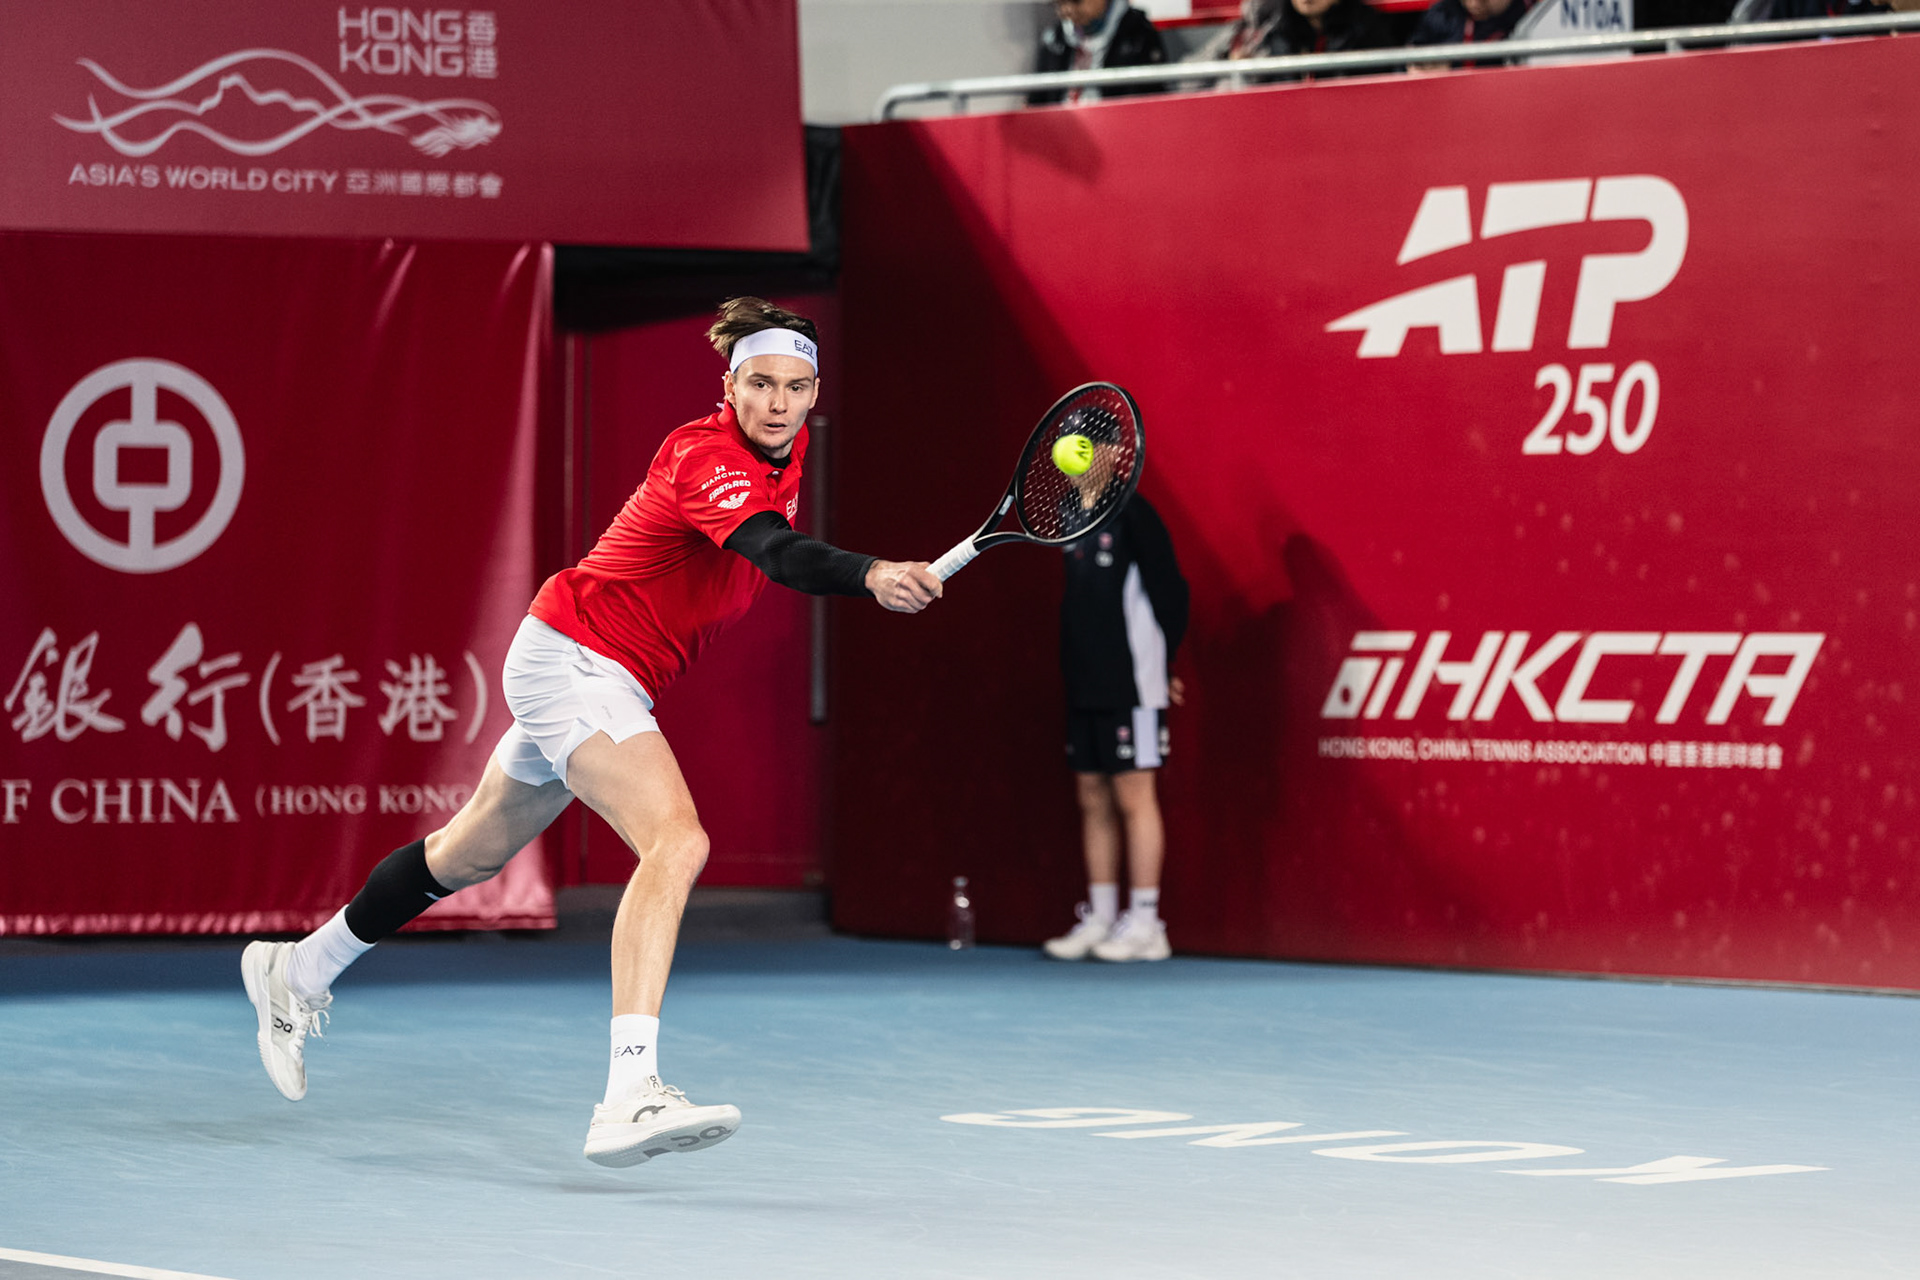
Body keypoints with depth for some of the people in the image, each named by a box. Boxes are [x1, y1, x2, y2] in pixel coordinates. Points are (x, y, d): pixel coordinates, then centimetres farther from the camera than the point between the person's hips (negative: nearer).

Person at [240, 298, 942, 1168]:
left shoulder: (784, 452, 4)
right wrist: (872, 575, -60)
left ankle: (298, 972, 45)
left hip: (608, 682, 10)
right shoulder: (709, 458, -25)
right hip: (573, 660, -10)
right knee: (675, 840, -30)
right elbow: (777, 553, -45)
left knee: (474, 851, 25)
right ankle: (630, 1095, -42)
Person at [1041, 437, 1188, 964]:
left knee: (1133, 797, -5)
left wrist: (1159, 665, -6)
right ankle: (1099, 918, 15)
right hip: (1084, 685, 8)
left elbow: (1169, 592, -10)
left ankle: (1144, 925, -1)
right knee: (1092, 799, 9)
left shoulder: (1132, 515, -11)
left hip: (1130, 685, -8)